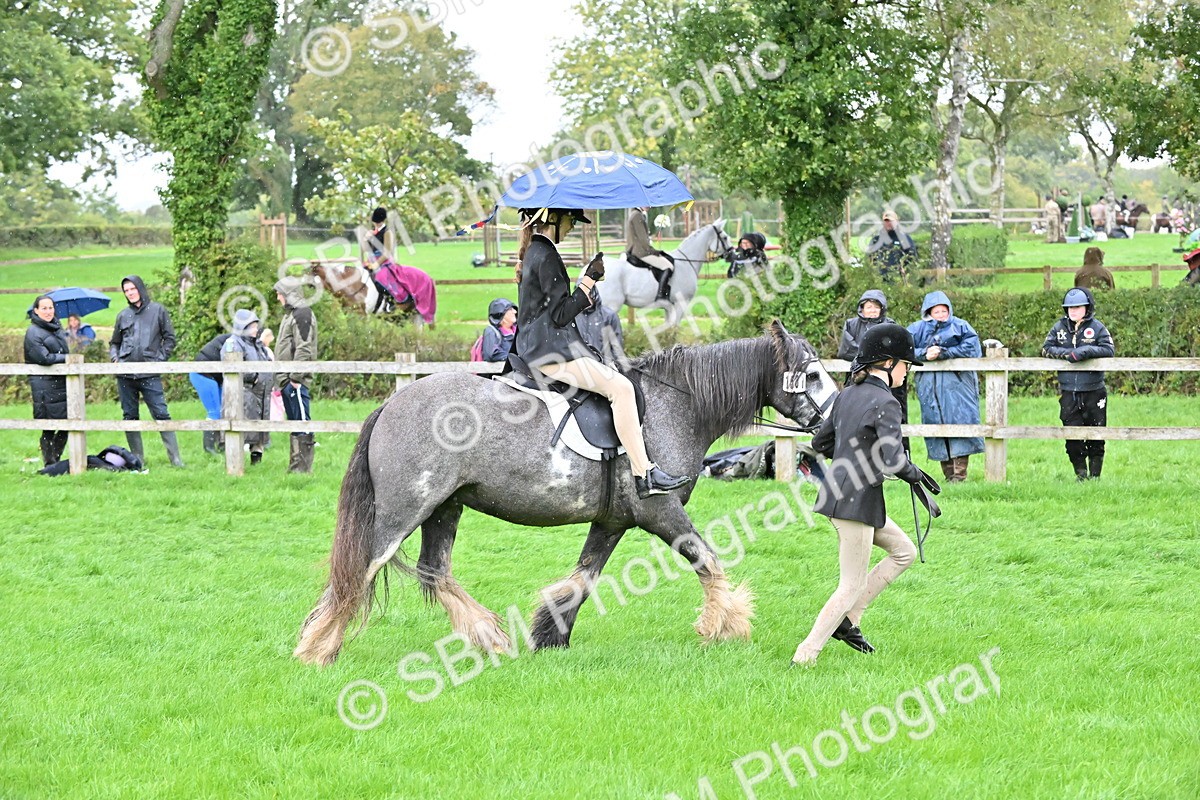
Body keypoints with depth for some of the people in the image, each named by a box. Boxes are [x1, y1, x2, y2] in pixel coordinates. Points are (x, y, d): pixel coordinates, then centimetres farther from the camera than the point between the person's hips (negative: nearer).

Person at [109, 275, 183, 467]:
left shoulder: (157, 310, 6)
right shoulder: (123, 315, 15)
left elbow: (170, 339, 7)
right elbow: (114, 343, 23)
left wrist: (159, 359, -4)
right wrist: (115, 358, 4)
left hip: (150, 374, -4)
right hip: (125, 375, 4)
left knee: (161, 415, -9)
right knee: (130, 417, 6)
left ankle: (175, 457, -9)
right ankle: (137, 457, 13)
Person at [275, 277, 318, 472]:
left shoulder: (302, 314, -10)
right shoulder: (290, 314, 21)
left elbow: (303, 348, -17)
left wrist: (296, 376, -20)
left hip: (296, 380, -10)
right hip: (287, 379, 10)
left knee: (301, 420, -9)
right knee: (294, 421, 12)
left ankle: (303, 467, -9)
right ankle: (295, 465, 17)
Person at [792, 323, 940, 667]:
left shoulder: (847, 395, 10)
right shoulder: (885, 402, -17)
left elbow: (821, 442, 18)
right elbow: (893, 459, -26)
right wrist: (917, 475, -7)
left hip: (837, 493, 9)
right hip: (857, 501, -9)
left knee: (903, 552, 21)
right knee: (851, 587, -1)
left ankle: (847, 620, 16)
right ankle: (804, 658, -1)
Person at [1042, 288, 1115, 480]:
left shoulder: (1097, 327, -1)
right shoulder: (1060, 327, 8)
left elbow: (1109, 350, -11)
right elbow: (1046, 349, 4)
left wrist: (1085, 352, -22)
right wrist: (1066, 353, -12)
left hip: (1093, 391, -2)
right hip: (1068, 392, 2)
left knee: (1096, 437, 3)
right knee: (1072, 436, 0)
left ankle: (1094, 475, 13)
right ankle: (1080, 474, 12)